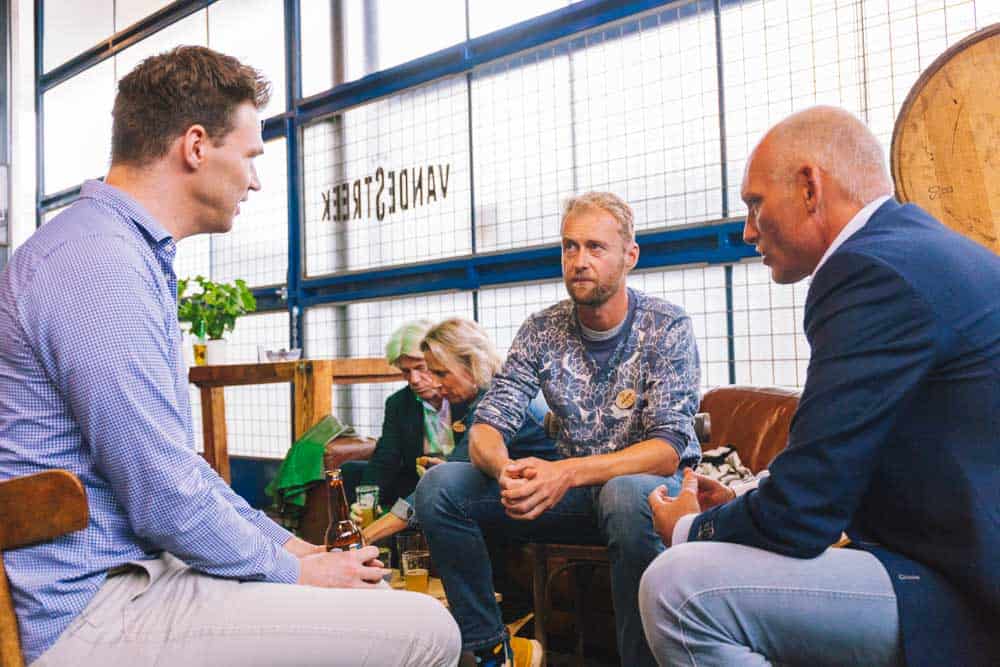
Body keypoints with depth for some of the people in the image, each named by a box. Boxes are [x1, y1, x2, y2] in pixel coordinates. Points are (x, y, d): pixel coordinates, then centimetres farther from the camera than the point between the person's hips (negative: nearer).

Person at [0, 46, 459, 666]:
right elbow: (166, 496, -22)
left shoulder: (131, 255, 16)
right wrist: (292, 573, -7)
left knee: (368, 582, 20)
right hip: (92, 610, -11)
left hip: (132, 569, 11)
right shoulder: (98, 265, -19)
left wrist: (286, 543, 12)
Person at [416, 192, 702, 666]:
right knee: (439, 485, -12)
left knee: (626, 495, -40)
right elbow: (487, 425, -6)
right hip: (571, 487, 4)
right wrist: (505, 468, -32)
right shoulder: (541, 332, -1)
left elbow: (667, 449, -21)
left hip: (656, 487, -4)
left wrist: (567, 472, -36)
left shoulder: (667, 328, -12)